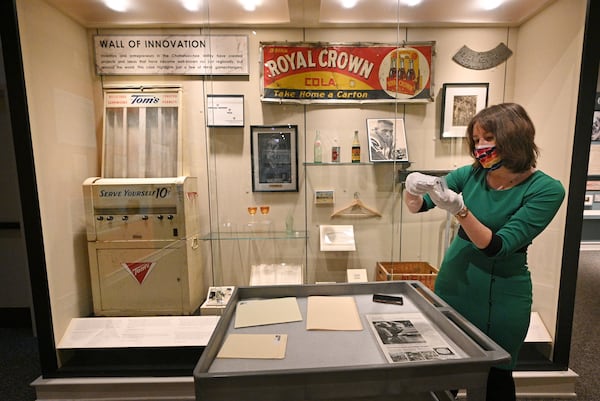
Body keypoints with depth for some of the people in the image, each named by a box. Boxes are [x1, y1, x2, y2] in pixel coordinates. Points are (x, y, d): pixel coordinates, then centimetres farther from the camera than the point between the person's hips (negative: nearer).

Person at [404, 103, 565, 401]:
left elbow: (497, 247, -22)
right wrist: (413, 190, -28)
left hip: (498, 298, -3)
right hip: (451, 286, 3)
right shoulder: (471, 174, -4)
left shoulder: (546, 190, -13)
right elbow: (417, 207, -6)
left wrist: (459, 209, -36)